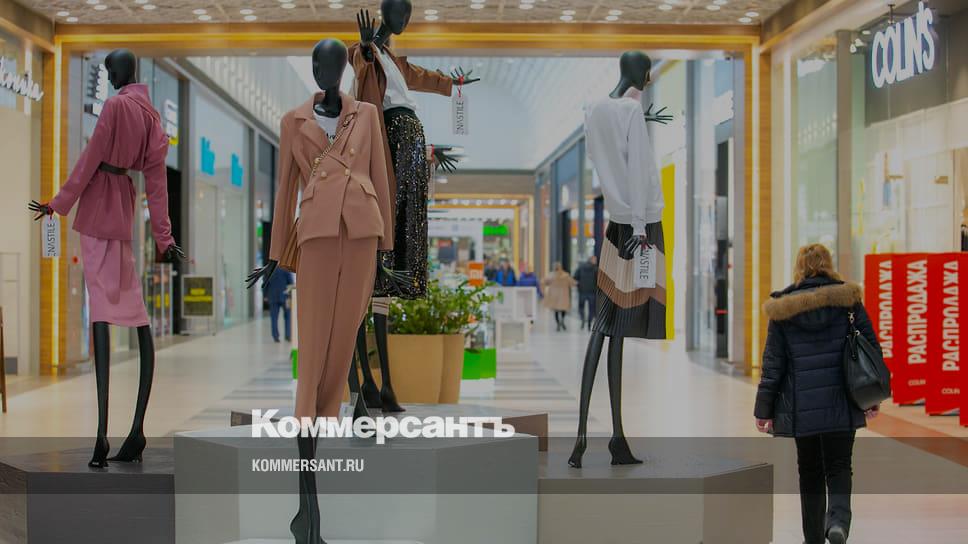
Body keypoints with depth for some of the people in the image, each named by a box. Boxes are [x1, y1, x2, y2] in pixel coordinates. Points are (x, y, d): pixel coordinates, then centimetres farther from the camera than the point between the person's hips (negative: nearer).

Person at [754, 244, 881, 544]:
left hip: (800, 407, 0)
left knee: (810, 471, 13)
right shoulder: (847, 300, -1)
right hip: (842, 404, 0)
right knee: (839, 466, 7)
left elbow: (773, 362, -2)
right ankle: (839, 518, -18)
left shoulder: (783, 308, -2)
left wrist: (763, 409, 3)